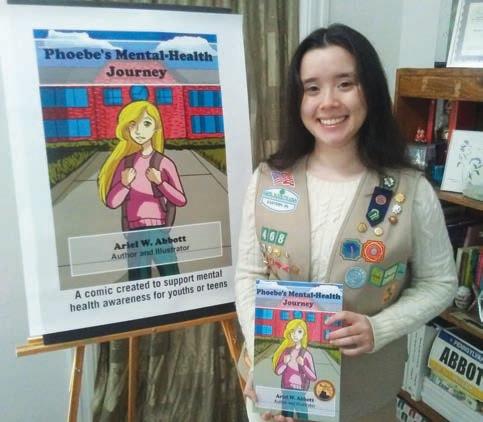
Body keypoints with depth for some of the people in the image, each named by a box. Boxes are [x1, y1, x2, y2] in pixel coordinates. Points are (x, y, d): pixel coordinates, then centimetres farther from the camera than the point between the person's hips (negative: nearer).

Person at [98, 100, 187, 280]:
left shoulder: (164, 163, -1)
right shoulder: (125, 162, 6)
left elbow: (181, 200, -4)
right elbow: (111, 202, 4)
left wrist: (160, 182, -16)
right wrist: (124, 183, -12)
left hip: (159, 231, -2)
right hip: (135, 232, 2)